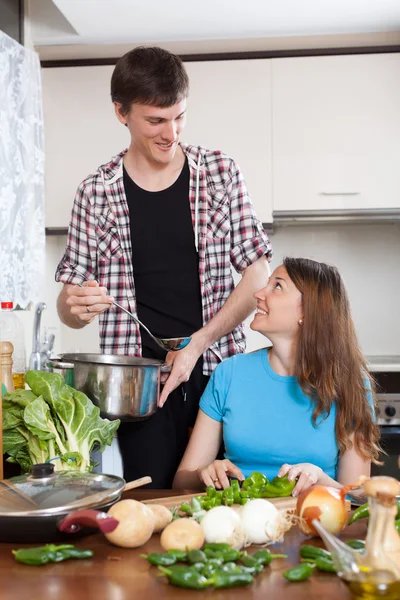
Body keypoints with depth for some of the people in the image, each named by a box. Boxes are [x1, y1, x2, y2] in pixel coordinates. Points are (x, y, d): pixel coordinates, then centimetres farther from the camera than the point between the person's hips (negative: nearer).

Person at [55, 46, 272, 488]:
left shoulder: (220, 173, 3)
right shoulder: (96, 193, 3)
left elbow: (257, 275, 1)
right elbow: (69, 309, 9)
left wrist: (197, 344, -10)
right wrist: (75, 306, -15)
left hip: (219, 370, 0)